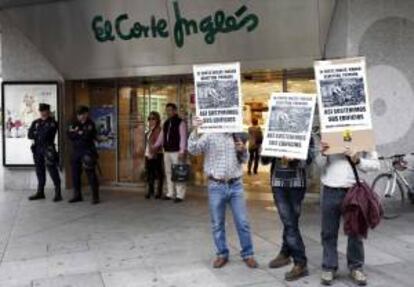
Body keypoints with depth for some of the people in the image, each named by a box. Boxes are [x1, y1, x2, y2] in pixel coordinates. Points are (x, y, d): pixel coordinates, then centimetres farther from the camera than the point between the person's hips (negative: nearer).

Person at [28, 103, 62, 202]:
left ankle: (58, 193, -5)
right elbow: (30, 135, 5)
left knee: (52, 171, -8)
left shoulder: (52, 123, -2)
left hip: (48, 149, -6)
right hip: (37, 149, 6)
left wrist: (36, 134, 1)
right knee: (40, 171, 11)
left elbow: (46, 135, -13)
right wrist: (40, 135, -7)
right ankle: (40, 192, 21)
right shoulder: (35, 122, 14)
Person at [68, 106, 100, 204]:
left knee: (91, 174, -5)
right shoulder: (74, 124, 12)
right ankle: (77, 195, 22)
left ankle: (95, 196, 0)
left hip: (88, 152, -5)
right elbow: (70, 135, -2)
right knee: (75, 174, 9)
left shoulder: (90, 124, -4)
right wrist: (81, 133, -13)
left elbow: (87, 136, -18)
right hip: (76, 152, 6)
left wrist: (77, 132, -6)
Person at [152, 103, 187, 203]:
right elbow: (161, 136, 18)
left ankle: (180, 195, -2)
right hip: (167, 152, 7)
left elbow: (183, 138, -12)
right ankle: (170, 193, 19)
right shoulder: (166, 123, 15)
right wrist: (155, 146, 6)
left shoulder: (180, 122, -6)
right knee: (168, 173, 10)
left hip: (176, 152, -7)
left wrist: (182, 151, -20)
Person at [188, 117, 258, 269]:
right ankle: (222, 254, 26)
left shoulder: (236, 136, 8)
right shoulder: (209, 136, -4)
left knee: (243, 222, 6)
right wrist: (195, 130, -28)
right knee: (218, 224, 10)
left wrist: (243, 150, -6)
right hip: (216, 186, -2)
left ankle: (247, 254, 21)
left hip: (236, 185, 3)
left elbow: (244, 159, 15)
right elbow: (193, 149, -17)